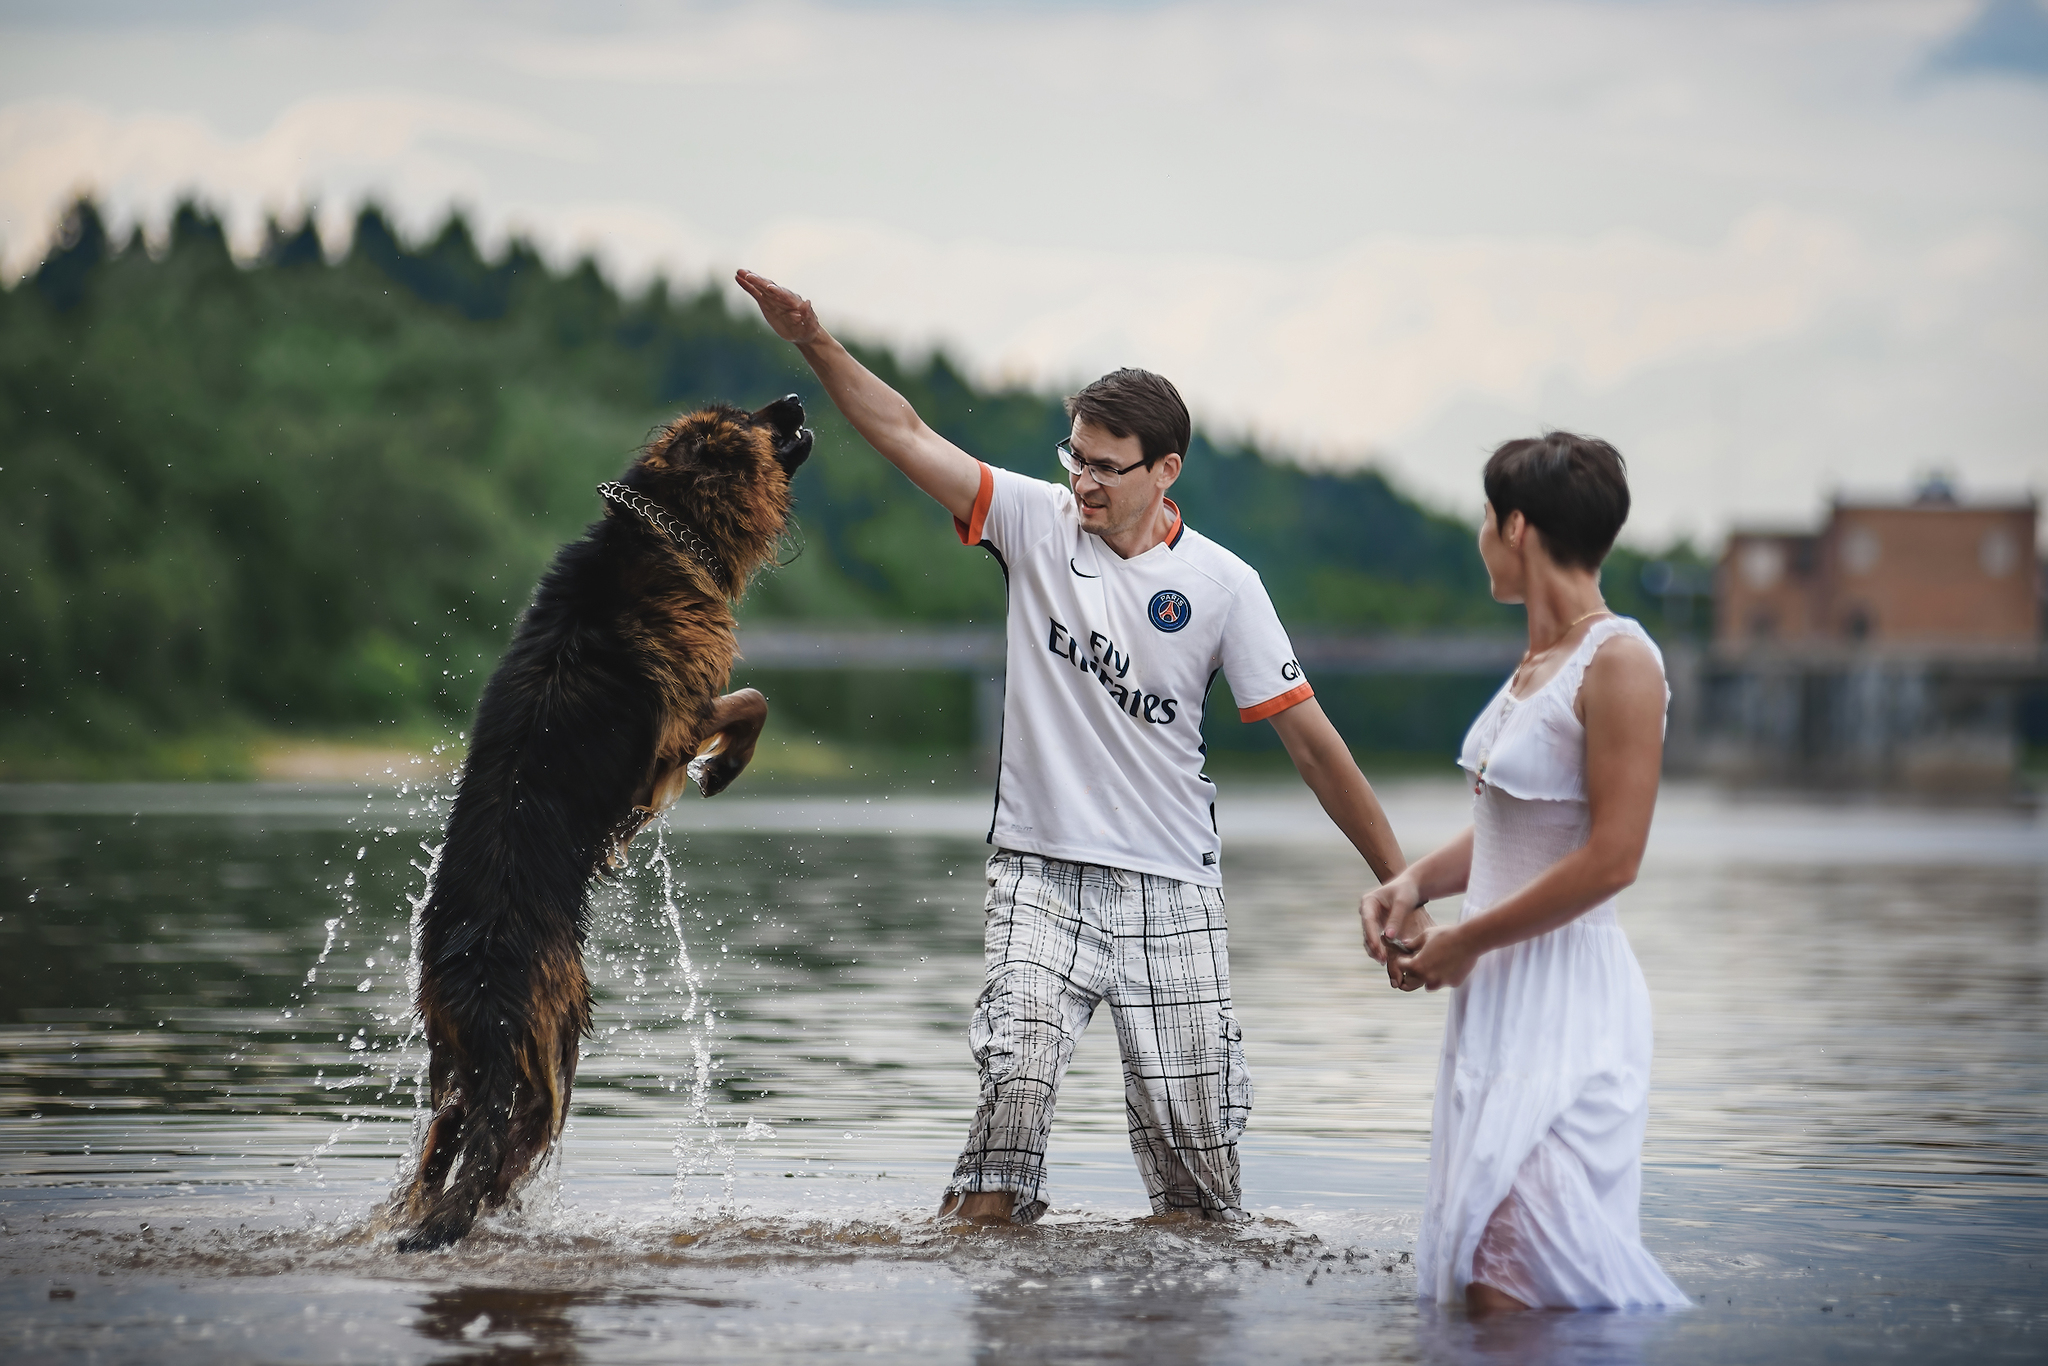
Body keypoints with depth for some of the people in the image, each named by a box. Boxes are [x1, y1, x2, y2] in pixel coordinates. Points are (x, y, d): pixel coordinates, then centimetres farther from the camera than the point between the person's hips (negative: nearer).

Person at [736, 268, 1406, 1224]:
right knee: (1016, 1073, -21)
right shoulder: (1035, 521, 1)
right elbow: (907, 434, -6)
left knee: (1192, 1127, 0)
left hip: (1172, 890, 0)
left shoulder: (1220, 584, -3)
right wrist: (815, 344, -20)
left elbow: (1308, 737, 0)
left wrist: (1399, 879, -1)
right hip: (1041, 872, 0)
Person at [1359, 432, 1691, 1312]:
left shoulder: (1619, 663, -13)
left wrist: (1465, 940, -13)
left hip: (1564, 1002, -9)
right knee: (1482, 1284, 10)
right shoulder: (1539, 660, 14)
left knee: (1519, 1285, -15)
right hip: (1497, 996, 9)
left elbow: (1610, 859, -19)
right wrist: (1414, 884, 6)